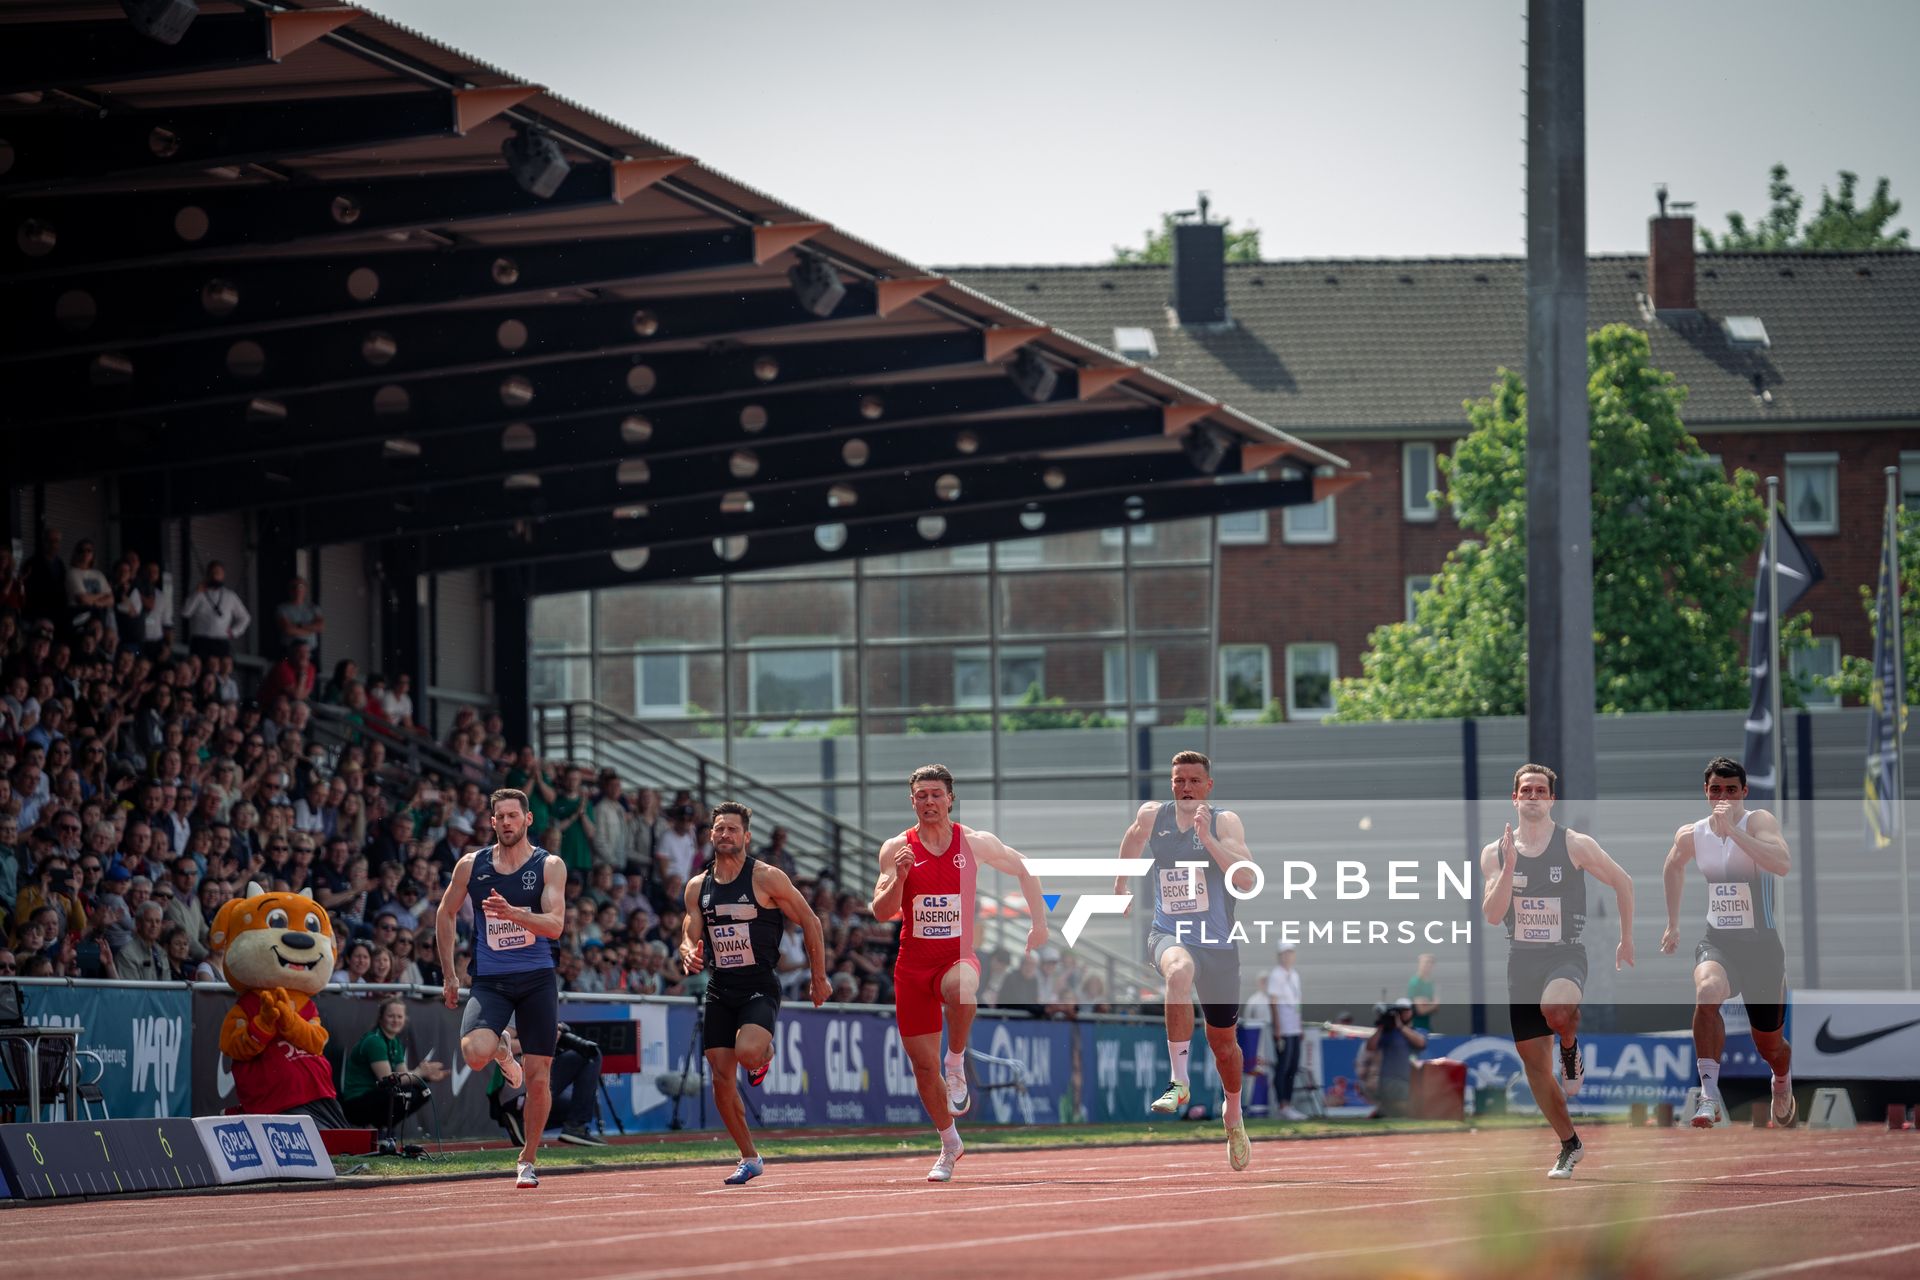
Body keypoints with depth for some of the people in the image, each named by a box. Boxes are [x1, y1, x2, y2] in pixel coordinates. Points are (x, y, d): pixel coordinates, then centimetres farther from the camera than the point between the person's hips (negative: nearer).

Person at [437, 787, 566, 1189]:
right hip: (489, 980, 1)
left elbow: (555, 925, -13)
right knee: (475, 1053, -27)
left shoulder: (549, 866, -2)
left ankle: (527, 1160, 19)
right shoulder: (471, 866, 4)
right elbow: (445, 914, 17)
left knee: (538, 1080, -1)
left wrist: (511, 912, -30)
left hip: (537, 979, -1)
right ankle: (502, 1052, 11)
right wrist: (449, 973, 13)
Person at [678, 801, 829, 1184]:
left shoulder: (767, 878, -6)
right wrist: (689, 955, -13)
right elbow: (689, 938, 12)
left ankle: (765, 1053, 9)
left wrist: (819, 978, 1)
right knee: (721, 1077, -1)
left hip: (760, 986, -5)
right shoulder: (697, 887, 8)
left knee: (746, 1051, -30)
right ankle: (749, 1158, 13)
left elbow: (810, 923, 0)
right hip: (719, 989, 5)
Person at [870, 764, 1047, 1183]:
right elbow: (882, 912, -4)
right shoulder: (896, 849, -1)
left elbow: (1023, 870, 14)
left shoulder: (976, 843, -1)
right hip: (913, 963, 2)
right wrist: (898, 878, -22)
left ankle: (956, 1063, -16)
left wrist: (1039, 921, 8)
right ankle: (950, 1143, 24)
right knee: (923, 1065, 2)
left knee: (961, 988, -41)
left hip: (958, 955, -2)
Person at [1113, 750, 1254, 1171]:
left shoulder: (1225, 822, -7)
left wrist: (1207, 838, -28)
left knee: (1223, 1041, 12)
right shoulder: (1152, 815, 1)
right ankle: (1179, 1080, -37)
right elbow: (1134, 839, 26)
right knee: (1179, 972, -38)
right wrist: (1120, 886, 33)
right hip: (1169, 934, 0)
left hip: (1218, 942, 0)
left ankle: (1233, 1113, 41)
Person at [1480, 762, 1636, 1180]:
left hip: (1566, 954, -4)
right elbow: (1492, 914, -6)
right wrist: (1509, 867, -19)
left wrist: (1626, 941, 7)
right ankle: (1569, 1146, 22)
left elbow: (1623, 882, 6)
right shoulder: (1495, 853, 3)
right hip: (1521, 958, 4)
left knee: (1556, 1008, -39)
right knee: (1533, 1061, 6)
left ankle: (1571, 1047, -3)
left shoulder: (1575, 846, -5)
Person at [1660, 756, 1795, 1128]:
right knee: (1708, 991, -34)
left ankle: (1783, 1082, 50)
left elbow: (1783, 863, -33)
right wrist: (1673, 924, 27)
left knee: (1769, 1045, 12)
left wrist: (1732, 829, -34)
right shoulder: (1691, 835, 2)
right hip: (1718, 942, 2)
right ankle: (1709, 1094, -34)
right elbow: (1672, 869, 26)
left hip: (1762, 944, -2)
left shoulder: (1758, 821, -12)